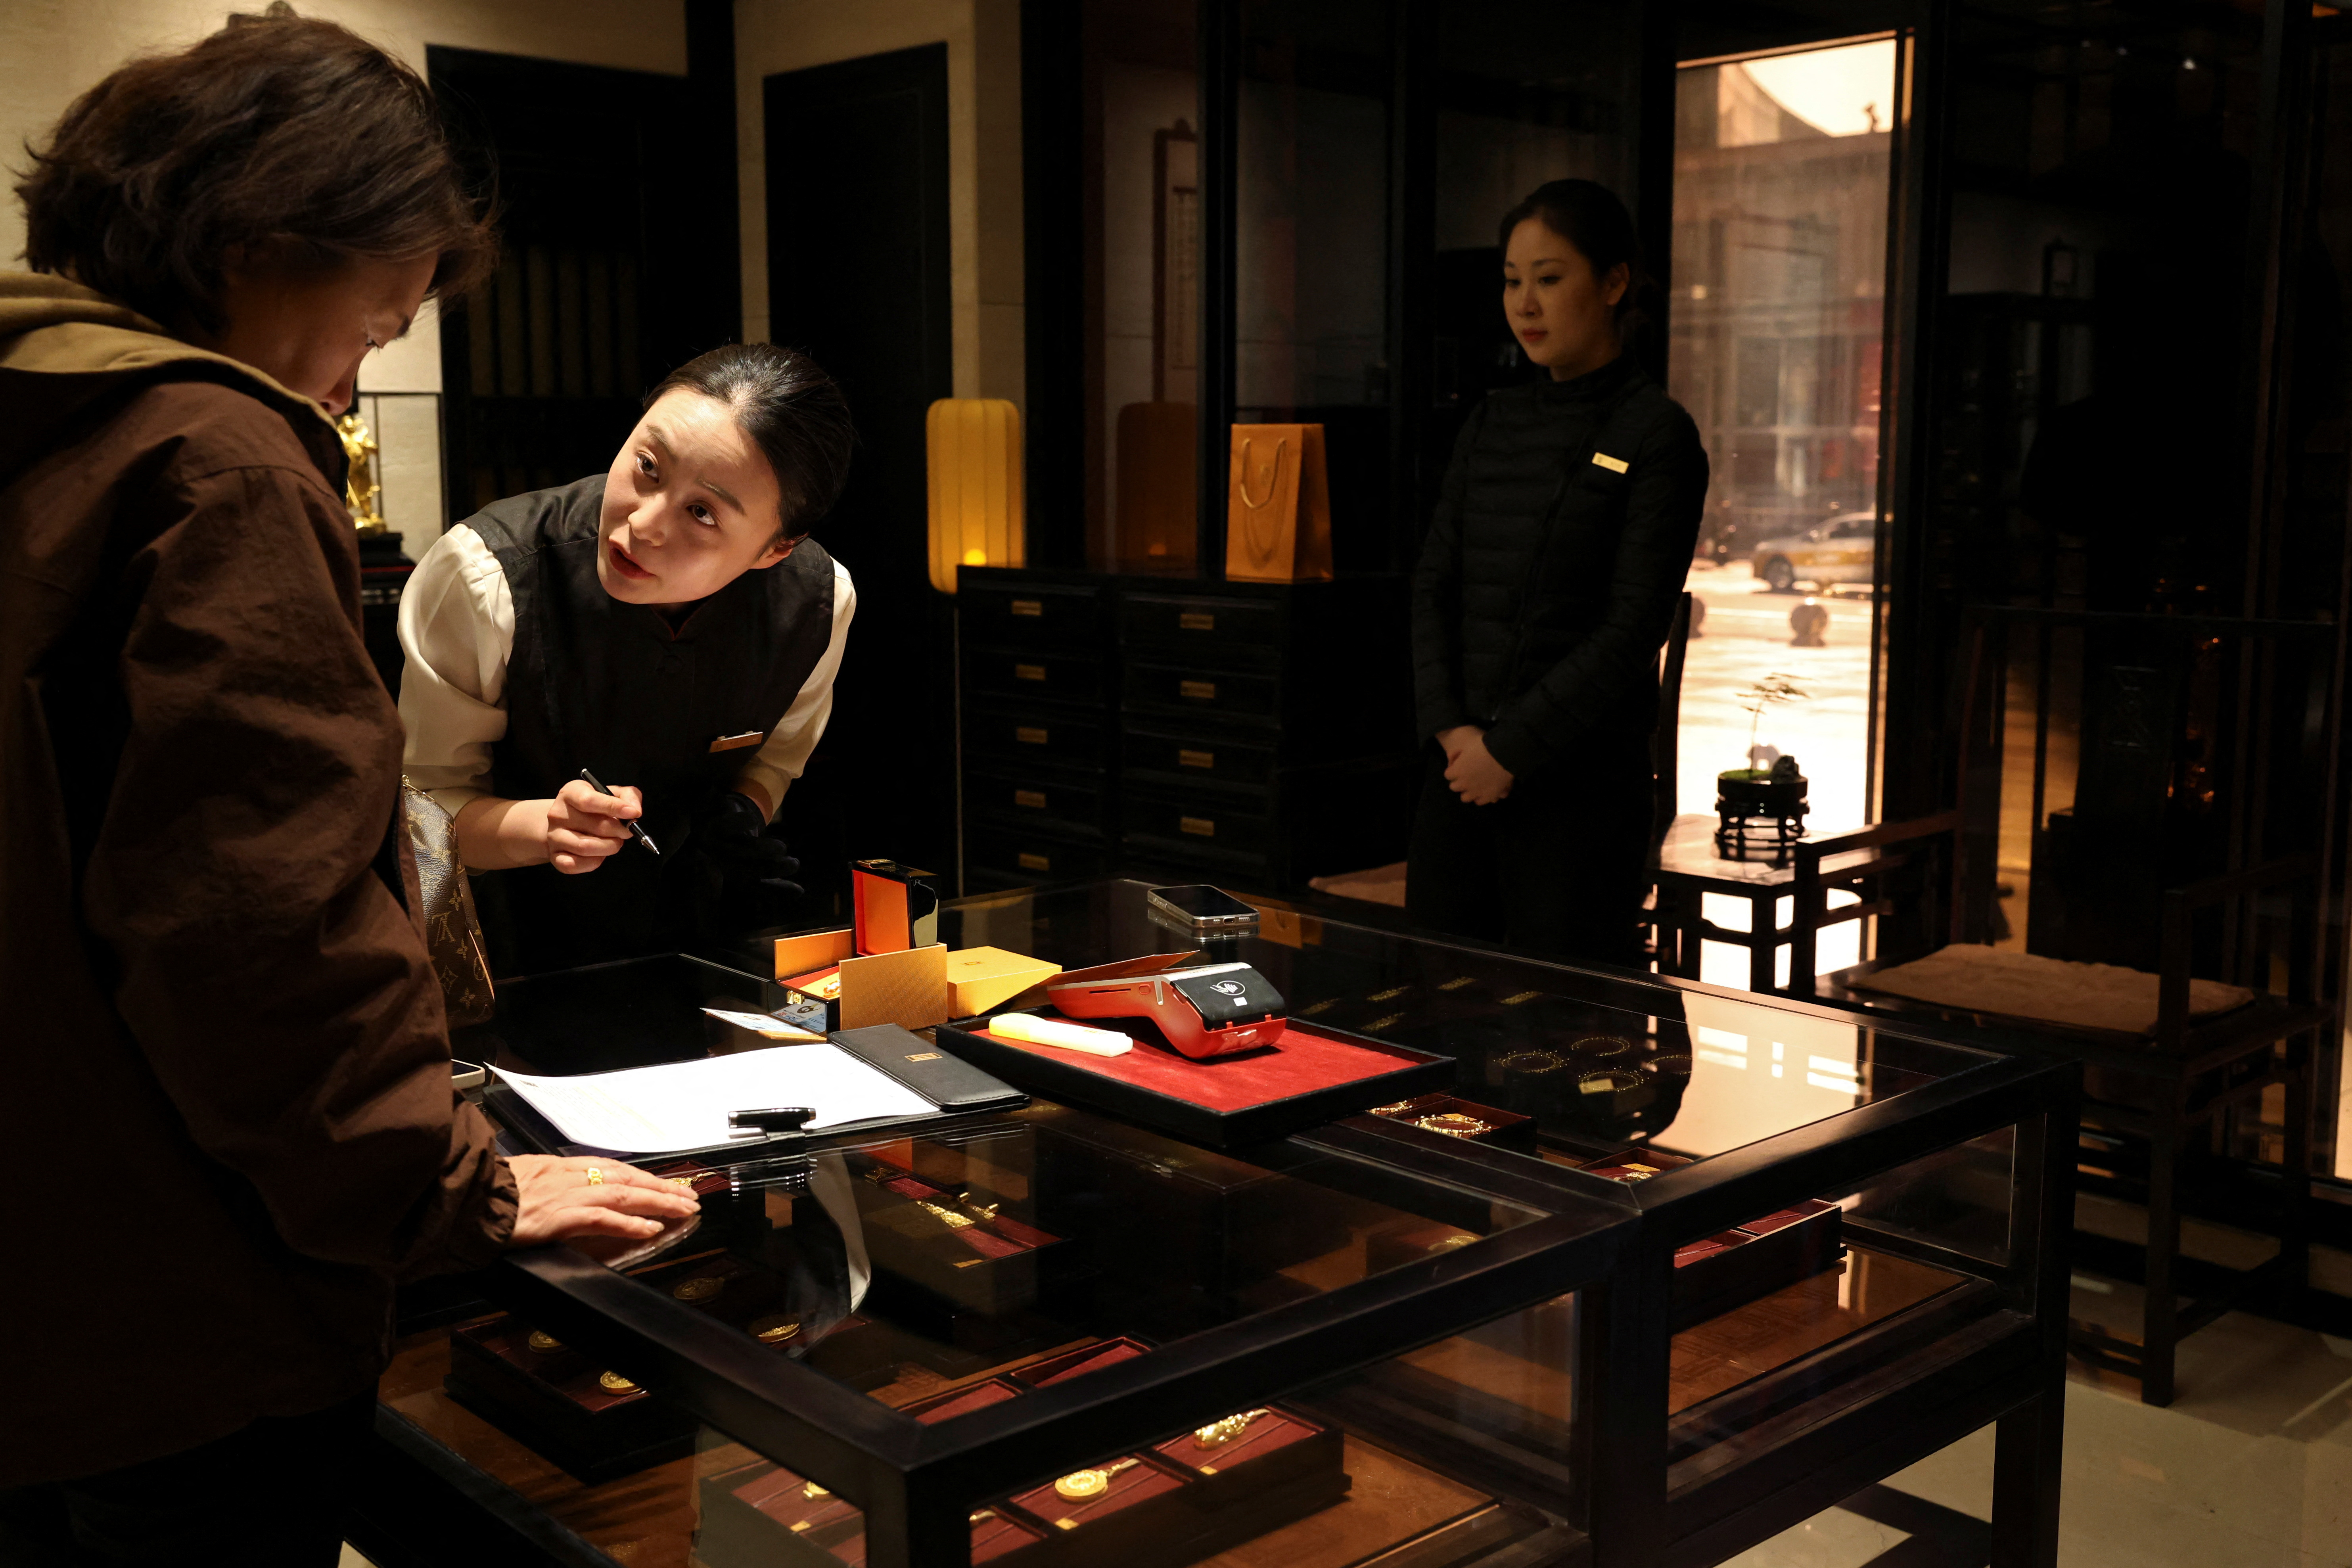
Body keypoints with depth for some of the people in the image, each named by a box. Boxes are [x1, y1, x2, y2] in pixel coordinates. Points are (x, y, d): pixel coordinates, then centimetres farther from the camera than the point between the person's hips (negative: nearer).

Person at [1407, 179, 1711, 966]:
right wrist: (1452, 727, -5)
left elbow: (1632, 631, -11)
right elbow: (1433, 586, 9)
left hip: (1579, 782, -5)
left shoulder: (1656, 435, -5)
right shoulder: (1494, 423, 13)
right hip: (1461, 771, 6)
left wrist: (1512, 748, -13)